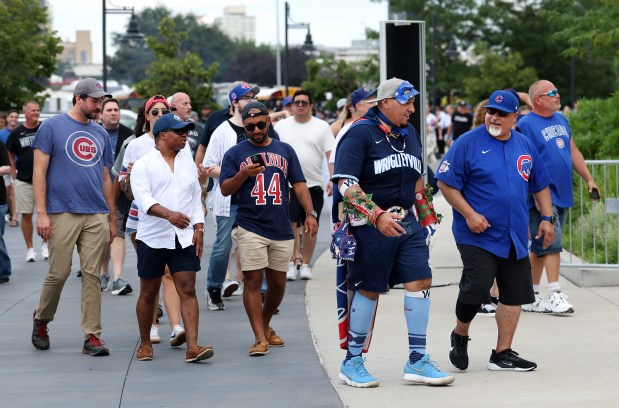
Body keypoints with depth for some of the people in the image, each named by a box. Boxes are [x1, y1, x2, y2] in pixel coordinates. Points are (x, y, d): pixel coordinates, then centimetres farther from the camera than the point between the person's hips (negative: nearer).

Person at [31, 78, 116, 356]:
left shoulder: (101, 134, 16)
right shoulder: (52, 127, 0)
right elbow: (39, 171, -3)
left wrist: (112, 219, 17)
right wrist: (42, 213, -10)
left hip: (96, 216, 4)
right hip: (62, 214, -4)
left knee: (92, 276, 1)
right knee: (59, 273, -2)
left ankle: (92, 336, 3)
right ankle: (41, 321, 22)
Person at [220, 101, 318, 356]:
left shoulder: (285, 151, 13)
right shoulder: (235, 153, 5)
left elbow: (299, 184, 13)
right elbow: (225, 189, 1)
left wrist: (310, 213, 1)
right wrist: (244, 174, -17)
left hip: (281, 229, 3)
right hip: (250, 228, -3)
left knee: (277, 283, 9)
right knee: (253, 280, -9)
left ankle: (266, 327, 29)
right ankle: (260, 338, -8)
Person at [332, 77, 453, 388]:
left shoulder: (409, 133, 12)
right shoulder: (360, 133, -11)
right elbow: (346, 184, -19)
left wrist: (424, 216, 21)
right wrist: (377, 216, -26)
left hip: (406, 221, 6)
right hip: (370, 223, -6)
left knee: (420, 281, -4)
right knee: (368, 289, 1)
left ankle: (417, 361, 3)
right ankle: (352, 362, 16)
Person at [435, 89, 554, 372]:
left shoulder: (525, 146, 10)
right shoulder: (468, 143, -6)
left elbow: (540, 185, 21)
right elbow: (445, 182, -8)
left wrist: (546, 218, 12)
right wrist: (469, 214, -15)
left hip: (515, 237, 6)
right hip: (477, 235, -5)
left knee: (514, 294, 4)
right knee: (475, 289, -15)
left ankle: (503, 354, 15)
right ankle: (460, 336, 13)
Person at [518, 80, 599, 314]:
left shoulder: (561, 120, 15)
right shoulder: (526, 125, -9)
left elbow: (573, 152, 22)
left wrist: (588, 179, 18)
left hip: (562, 195, 8)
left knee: (540, 247, 11)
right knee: (553, 243, -13)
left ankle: (530, 297, 16)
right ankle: (555, 296, -11)